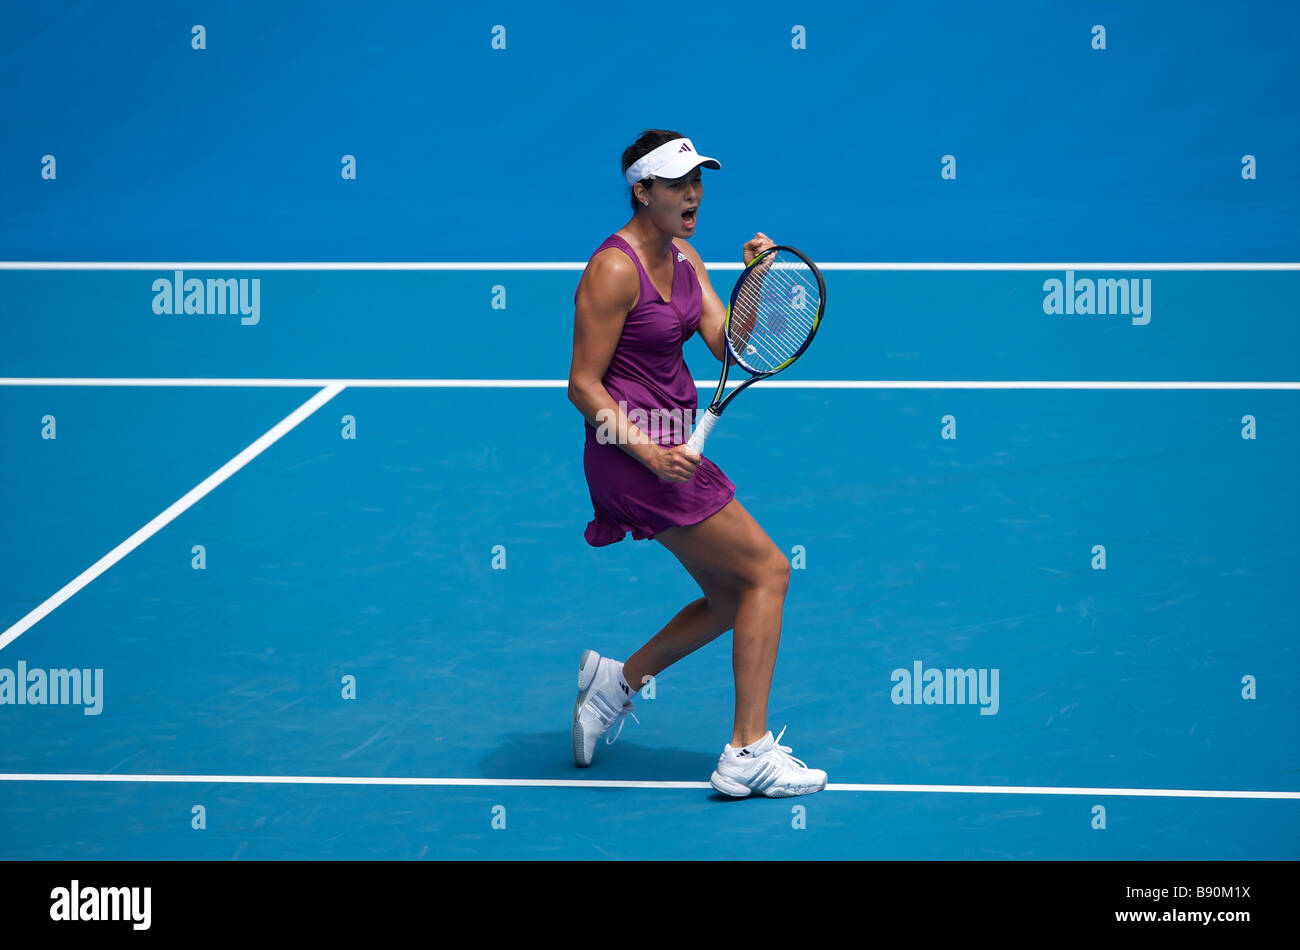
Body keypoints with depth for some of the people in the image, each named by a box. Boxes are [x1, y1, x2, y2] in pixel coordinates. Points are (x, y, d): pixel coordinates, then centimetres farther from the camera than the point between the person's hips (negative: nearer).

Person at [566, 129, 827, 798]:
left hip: (668, 448, 9)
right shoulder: (613, 270, -16)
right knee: (768, 570, -7)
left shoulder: (685, 260, 10)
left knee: (732, 599, 12)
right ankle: (748, 753, -5)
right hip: (634, 453, -9)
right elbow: (583, 385, -16)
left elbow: (728, 346, 3)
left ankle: (620, 680, 24)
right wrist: (649, 453, -25)